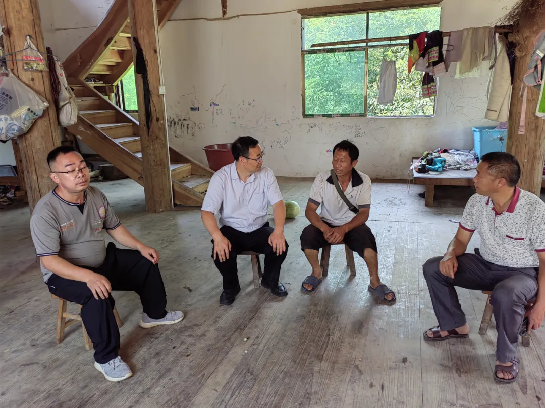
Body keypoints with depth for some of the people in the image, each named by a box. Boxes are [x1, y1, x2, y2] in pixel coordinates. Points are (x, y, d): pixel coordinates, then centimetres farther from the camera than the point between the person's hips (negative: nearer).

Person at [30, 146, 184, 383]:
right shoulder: (45, 213, -26)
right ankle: (106, 358, -16)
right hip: (65, 274, -7)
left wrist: (140, 246, -4)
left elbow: (114, 228, 8)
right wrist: (89, 277, -44)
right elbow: (49, 260, -31)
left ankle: (154, 314, 26)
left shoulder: (96, 196, -4)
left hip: (103, 261, 8)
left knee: (146, 262, 6)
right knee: (98, 295, -36)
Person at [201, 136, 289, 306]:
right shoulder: (221, 177, -15)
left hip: (259, 229, 2)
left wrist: (279, 230, -33)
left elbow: (278, 203, -14)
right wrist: (218, 236, -38)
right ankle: (231, 287, 5)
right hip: (232, 230, -2)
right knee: (220, 253, -30)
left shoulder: (266, 174, -8)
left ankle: (270, 280, 9)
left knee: (280, 246, -24)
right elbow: (207, 211, -19)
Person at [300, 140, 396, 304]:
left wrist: (343, 229, -31)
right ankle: (317, 273, -1)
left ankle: (375, 283, -9)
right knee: (307, 235, -29)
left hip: (352, 225, 0)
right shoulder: (322, 178, -13)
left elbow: (364, 213, -13)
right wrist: (324, 229, -32)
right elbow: (310, 210, -13)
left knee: (366, 238, -32)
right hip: (327, 224, 1)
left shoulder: (363, 181, -13)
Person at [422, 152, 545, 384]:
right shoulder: (477, 202, -8)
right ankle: (455, 326, 12)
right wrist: (451, 256, -19)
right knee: (432, 268, -8)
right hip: (485, 264, 6)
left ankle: (507, 358, -11)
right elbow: (461, 239, 4)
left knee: (505, 294, -39)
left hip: (523, 272, -5)